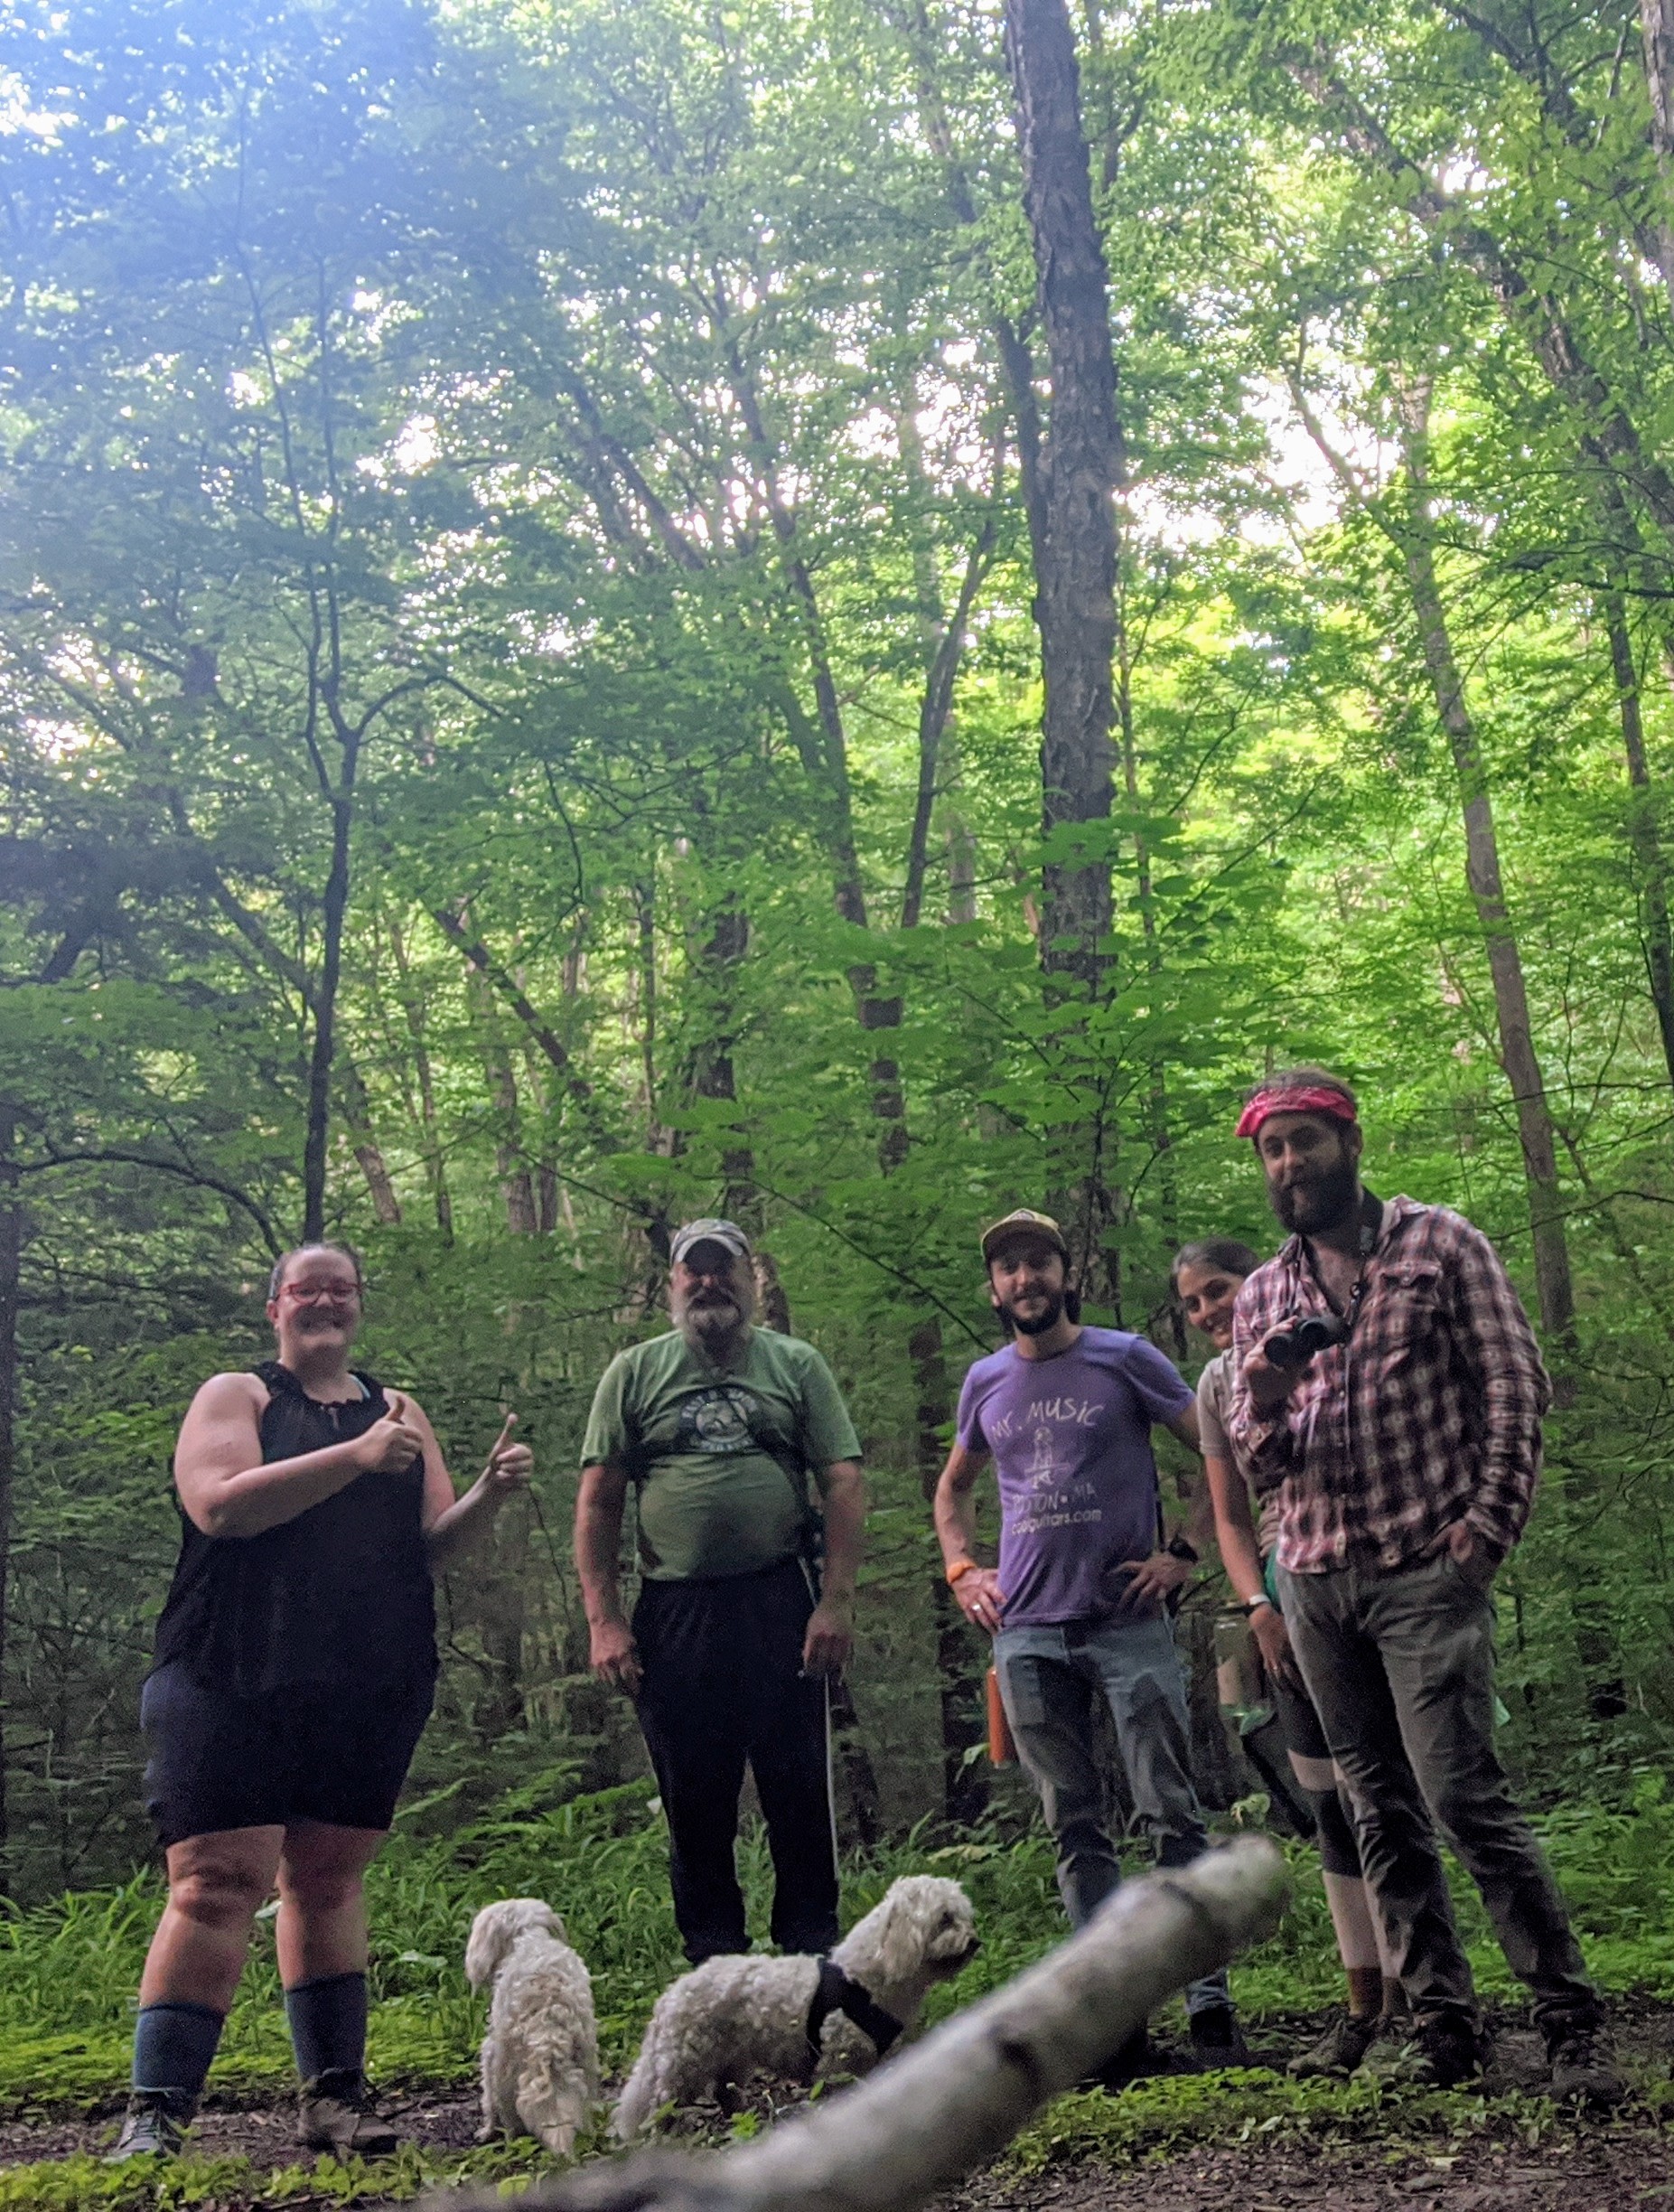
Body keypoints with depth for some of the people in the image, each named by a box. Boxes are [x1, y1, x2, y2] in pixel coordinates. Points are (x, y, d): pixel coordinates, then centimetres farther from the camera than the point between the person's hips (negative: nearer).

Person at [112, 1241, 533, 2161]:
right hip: (233, 1682, -4)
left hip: (368, 1691, 4)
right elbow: (220, 1504, -13)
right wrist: (357, 1456, -19)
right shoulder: (234, 1395, 5)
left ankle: (334, 2094, 14)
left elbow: (432, 1543, 13)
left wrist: (490, 1492, -7)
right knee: (216, 1885, -9)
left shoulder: (398, 1411, 18)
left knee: (328, 1881, 8)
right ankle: (154, 2111, -4)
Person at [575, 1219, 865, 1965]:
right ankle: (712, 1964, 21)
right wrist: (603, 1620, -2)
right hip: (673, 1614, 1)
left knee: (800, 1791, 2)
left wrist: (837, 1600, -8)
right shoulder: (634, 1372, 9)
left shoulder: (796, 1366, 7)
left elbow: (843, 1484, 2)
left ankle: (811, 1954, 15)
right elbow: (598, 1500, 6)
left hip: (779, 1603, -1)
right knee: (694, 1799, 8)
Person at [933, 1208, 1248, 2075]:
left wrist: (1185, 1554, -6)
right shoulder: (986, 1383, 12)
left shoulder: (1126, 1360, 0)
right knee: (1074, 1828, 6)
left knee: (1171, 1814, -5)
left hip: (1128, 1621, -4)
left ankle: (1210, 2005, -1)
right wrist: (961, 1570, 13)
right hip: (1028, 1633, 4)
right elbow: (953, 1488, 28)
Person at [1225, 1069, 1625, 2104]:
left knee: (1466, 1795, -13)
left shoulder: (1441, 1244, 2)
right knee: (1382, 1811, 7)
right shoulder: (1262, 1298, 12)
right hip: (1317, 1580, 5)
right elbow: (1263, 1468, 9)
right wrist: (1265, 1398, -12)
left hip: (1428, 1567, -5)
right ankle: (1443, 2022, 14)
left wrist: (1489, 1521, -10)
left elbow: (1518, 1387, -2)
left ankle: (1575, 2025, -3)